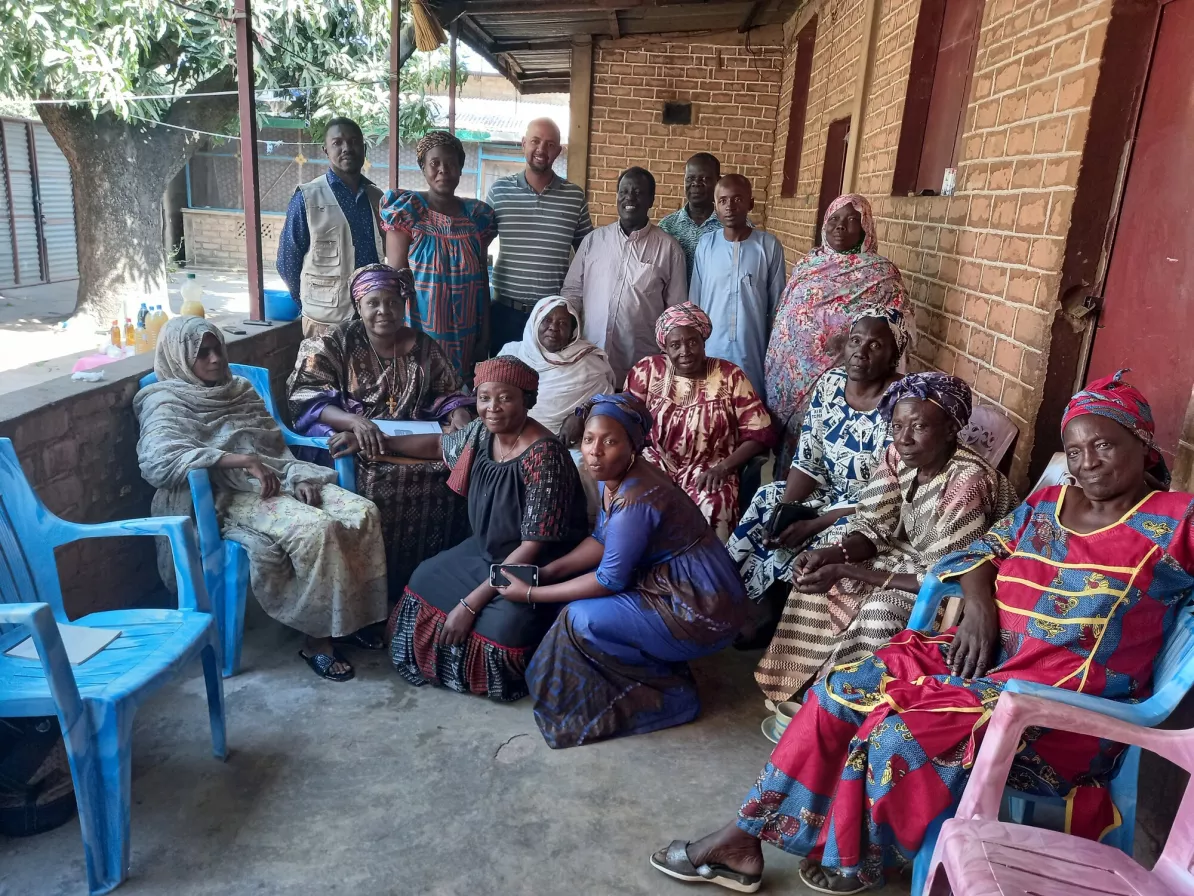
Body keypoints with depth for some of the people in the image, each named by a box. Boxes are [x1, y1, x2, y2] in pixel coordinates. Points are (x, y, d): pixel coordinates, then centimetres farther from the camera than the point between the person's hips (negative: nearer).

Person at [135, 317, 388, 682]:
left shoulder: (240, 389, 20)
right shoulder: (167, 402, -1)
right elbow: (158, 459, -21)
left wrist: (299, 477, -6)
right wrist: (243, 460, -24)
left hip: (279, 482, 7)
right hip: (229, 497, -7)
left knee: (363, 513, -17)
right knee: (317, 529, -33)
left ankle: (351, 616, -3)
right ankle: (317, 638, -17)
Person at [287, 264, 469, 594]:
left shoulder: (422, 346, 10)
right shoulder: (333, 345, -1)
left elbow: (448, 391, 17)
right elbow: (307, 401, -12)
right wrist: (353, 421, -31)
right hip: (351, 444, -3)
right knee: (379, 479, -33)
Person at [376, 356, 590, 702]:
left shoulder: (543, 456, -28)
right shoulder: (481, 433, -5)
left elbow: (533, 546, -27)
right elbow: (438, 445, 20)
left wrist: (471, 603, -26)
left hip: (539, 567, -8)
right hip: (488, 550, 8)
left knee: (500, 627, -27)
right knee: (425, 581, 4)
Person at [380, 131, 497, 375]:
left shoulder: (477, 215, 5)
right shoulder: (406, 210, -4)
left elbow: (483, 279, 9)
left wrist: (485, 335, 6)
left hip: (465, 337, 3)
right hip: (420, 333, -3)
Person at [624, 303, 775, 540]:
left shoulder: (730, 376, -2)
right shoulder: (647, 370, 2)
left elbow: (760, 433, -4)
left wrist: (723, 467, -17)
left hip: (708, 467, -2)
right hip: (656, 462, 2)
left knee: (713, 506, -33)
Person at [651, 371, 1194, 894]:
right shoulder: (1044, 505, 13)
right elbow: (981, 553, 18)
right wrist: (977, 605, -2)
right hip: (985, 655, 7)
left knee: (900, 738, -25)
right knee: (842, 691, -6)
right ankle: (744, 837, 1)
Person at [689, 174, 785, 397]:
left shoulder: (769, 246, -3)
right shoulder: (706, 244, 0)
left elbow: (777, 305, 2)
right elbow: (694, 301, 6)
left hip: (752, 351, -1)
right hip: (710, 349, 1)